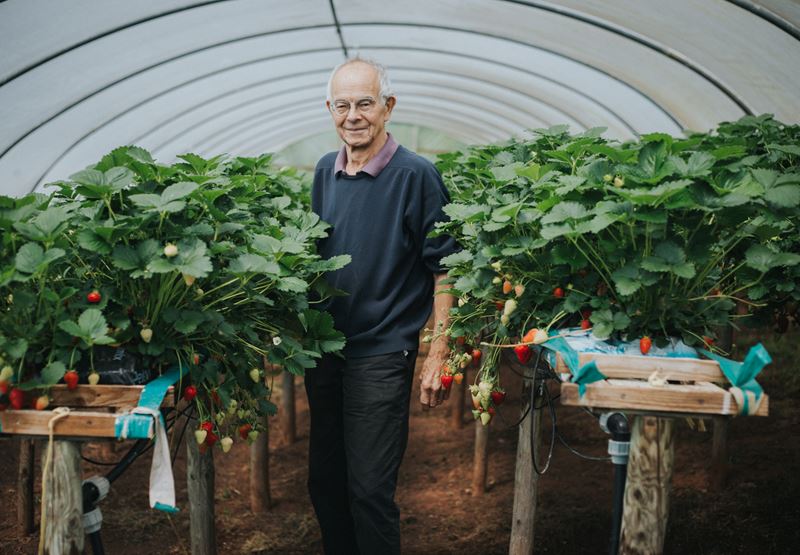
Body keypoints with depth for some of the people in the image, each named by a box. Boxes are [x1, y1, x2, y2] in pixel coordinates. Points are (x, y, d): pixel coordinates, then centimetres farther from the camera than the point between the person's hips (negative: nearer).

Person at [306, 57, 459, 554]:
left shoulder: (416, 175, -11)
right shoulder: (325, 172, 7)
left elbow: (444, 269, -10)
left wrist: (439, 355, -14)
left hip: (382, 355, -6)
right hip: (324, 348, 6)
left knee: (370, 490, -1)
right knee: (324, 482, 16)